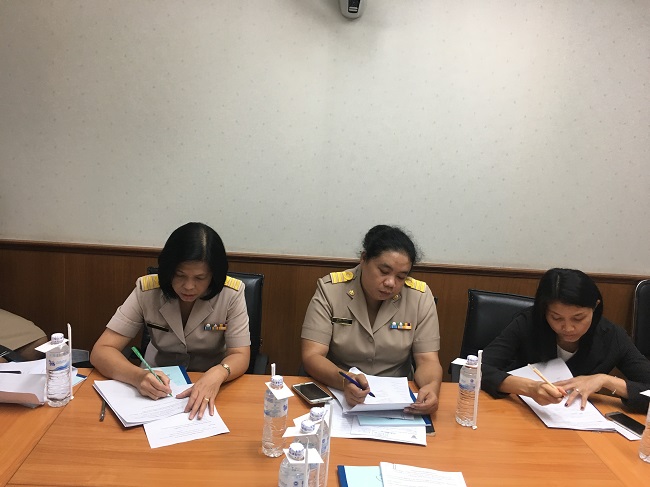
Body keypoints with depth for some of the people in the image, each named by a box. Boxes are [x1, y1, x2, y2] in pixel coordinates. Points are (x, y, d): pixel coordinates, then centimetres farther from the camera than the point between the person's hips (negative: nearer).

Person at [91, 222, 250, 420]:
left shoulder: (231, 293, -17)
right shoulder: (147, 291, -15)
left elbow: (240, 356, -14)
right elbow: (101, 351, -15)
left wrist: (216, 375, -38)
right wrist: (138, 376, -36)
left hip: (211, 390, 1)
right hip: (158, 388, -1)